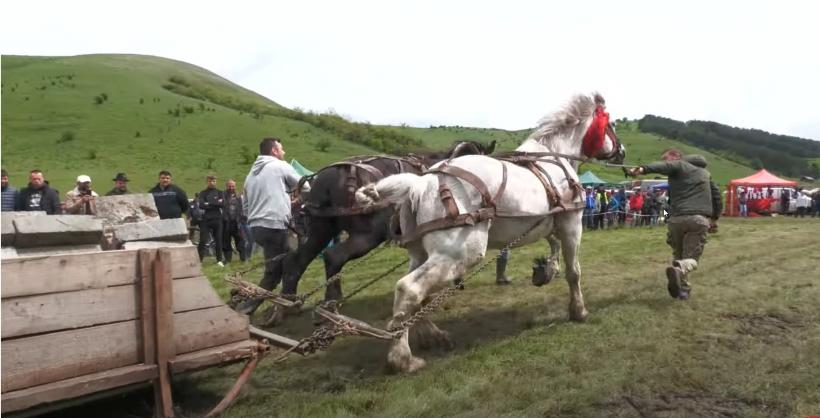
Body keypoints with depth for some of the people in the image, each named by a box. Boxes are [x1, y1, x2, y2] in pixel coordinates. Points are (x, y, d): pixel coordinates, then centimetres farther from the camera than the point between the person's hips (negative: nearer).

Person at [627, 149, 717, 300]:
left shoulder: (678, 166, 6)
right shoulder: (705, 173, 25)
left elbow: (661, 167, -17)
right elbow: (716, 195, 32)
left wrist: (642, 169, -35)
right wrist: (715, 217, 44)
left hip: (678, 218, -2)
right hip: (699, 219, 2)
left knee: (679, 256, 17)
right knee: (691, 258, -1)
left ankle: (683, 289, 16)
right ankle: (679, 269, -33)